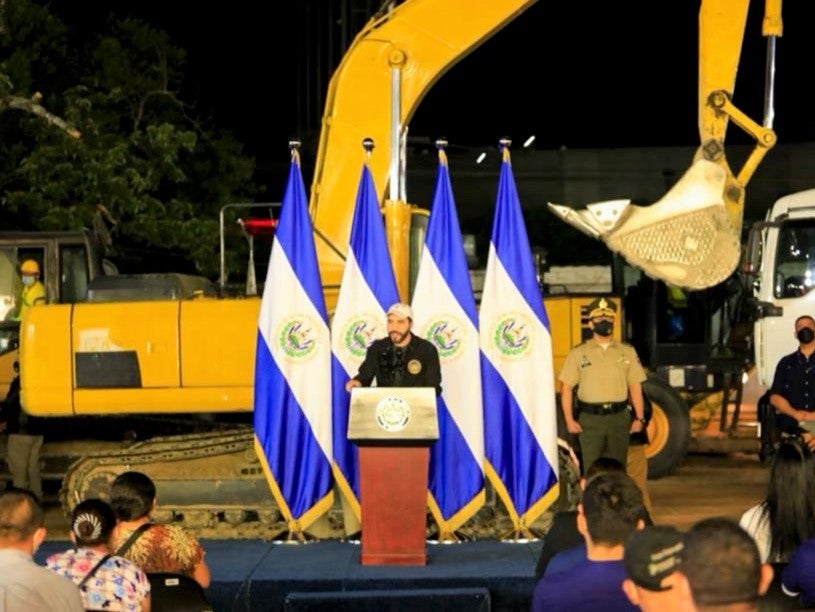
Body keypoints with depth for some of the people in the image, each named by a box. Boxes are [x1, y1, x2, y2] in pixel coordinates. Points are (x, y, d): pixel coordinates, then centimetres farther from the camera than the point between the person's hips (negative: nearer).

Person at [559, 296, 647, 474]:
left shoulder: (627, 352, 10)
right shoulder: (578, 353, 4)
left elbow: (635, 387, 9)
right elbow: (566, 388, 3)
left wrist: (639, 418, 3)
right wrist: (569, 420, -5)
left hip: (619, 418, 2)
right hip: (590, 419, -2)